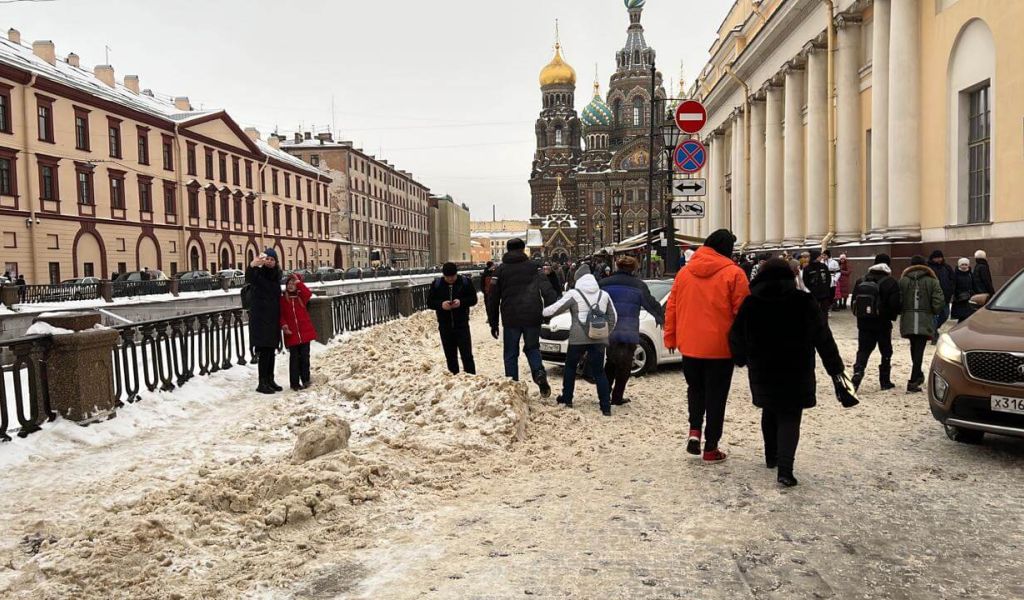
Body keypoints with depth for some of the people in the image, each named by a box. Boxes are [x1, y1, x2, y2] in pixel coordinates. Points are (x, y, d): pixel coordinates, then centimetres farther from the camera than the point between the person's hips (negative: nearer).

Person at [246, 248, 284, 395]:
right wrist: (252, 265, -50)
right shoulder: (258, 273, -10)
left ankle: (270, 380, 19)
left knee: (271, 350, 11)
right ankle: (262, 383, -4)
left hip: (273, 319, 6)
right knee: (264, 351, -9)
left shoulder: (276, 276, 11)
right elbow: (248, 278, -33)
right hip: (260, 318, -6)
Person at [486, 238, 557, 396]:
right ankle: (539, 372, -9)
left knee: (511, 354, 10)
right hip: (532, 317, 1)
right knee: (532, 347, 18)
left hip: (511, 318, -1)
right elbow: (547, 290, -6)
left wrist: (493, 323, 11)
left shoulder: (501, 270, 6)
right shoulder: (533, 267, 6)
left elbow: (493, 298, 6)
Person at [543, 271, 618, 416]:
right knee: (599, 371, 6)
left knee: (570, 366, 18)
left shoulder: (573, 294, -2)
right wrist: (607, 333, 27)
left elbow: (554, 309, -3)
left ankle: (567, 399, 24)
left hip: (578, 338, -3)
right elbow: (613, 316, 17)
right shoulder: (604, 295, 12)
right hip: (599, 338, 3)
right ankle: (606, 407, -1)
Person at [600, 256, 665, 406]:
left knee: (611, 363, 20)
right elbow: (651, 305, 2)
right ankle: (617, 398, 5)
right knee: (624, 366, 6)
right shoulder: (639, 285, -4)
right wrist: (661, 318, 18)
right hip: (628, 333, -3)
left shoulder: (604, 283, 2)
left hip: (608, 332, 3)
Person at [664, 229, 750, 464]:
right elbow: (742, 312, -8)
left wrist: (670, 338, 14)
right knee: (715, 396, 7)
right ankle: (711, 448, 13)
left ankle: (694, 430, 7)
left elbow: (671, 308, 6)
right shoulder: (733, 273, -8)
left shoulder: (684, 272, 4)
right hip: (719, 347, -3)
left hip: (689, 345, 3)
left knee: (695, 388, 24)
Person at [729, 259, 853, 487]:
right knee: (790, 418, 0)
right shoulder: (804, 303, -7)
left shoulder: (750, 304, -3)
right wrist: (835, 368, 3)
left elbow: (737, 338, 2)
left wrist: (741, 359, 21)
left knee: (770, 413, 21)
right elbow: (823, 338, -4)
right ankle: (785, 468, -14)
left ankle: (772, 457, 32)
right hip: (796, 373, -2)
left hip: (762, 372, 2)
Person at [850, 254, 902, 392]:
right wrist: (892, 316, 6)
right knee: (886, 352, 12)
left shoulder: (861, 281, 3)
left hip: (864, 323, 3)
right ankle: (885, 381, 18)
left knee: (863, 351, 6)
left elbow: (854, 302, 6)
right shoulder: (890, 283, -10)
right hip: (883, 324, -3)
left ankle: (857, 373, -15)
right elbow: (895, 304, -14)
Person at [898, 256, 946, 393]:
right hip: (925, 321, -2)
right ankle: (913, 383, -10)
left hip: (908, 320, 2)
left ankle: (918, 375, 33)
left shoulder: (903, 280, 2)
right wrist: (935, 312, 11)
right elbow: (938, 301, -7)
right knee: (919, 350, -4)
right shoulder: (931, 281, -1)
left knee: (914, 348, 21)